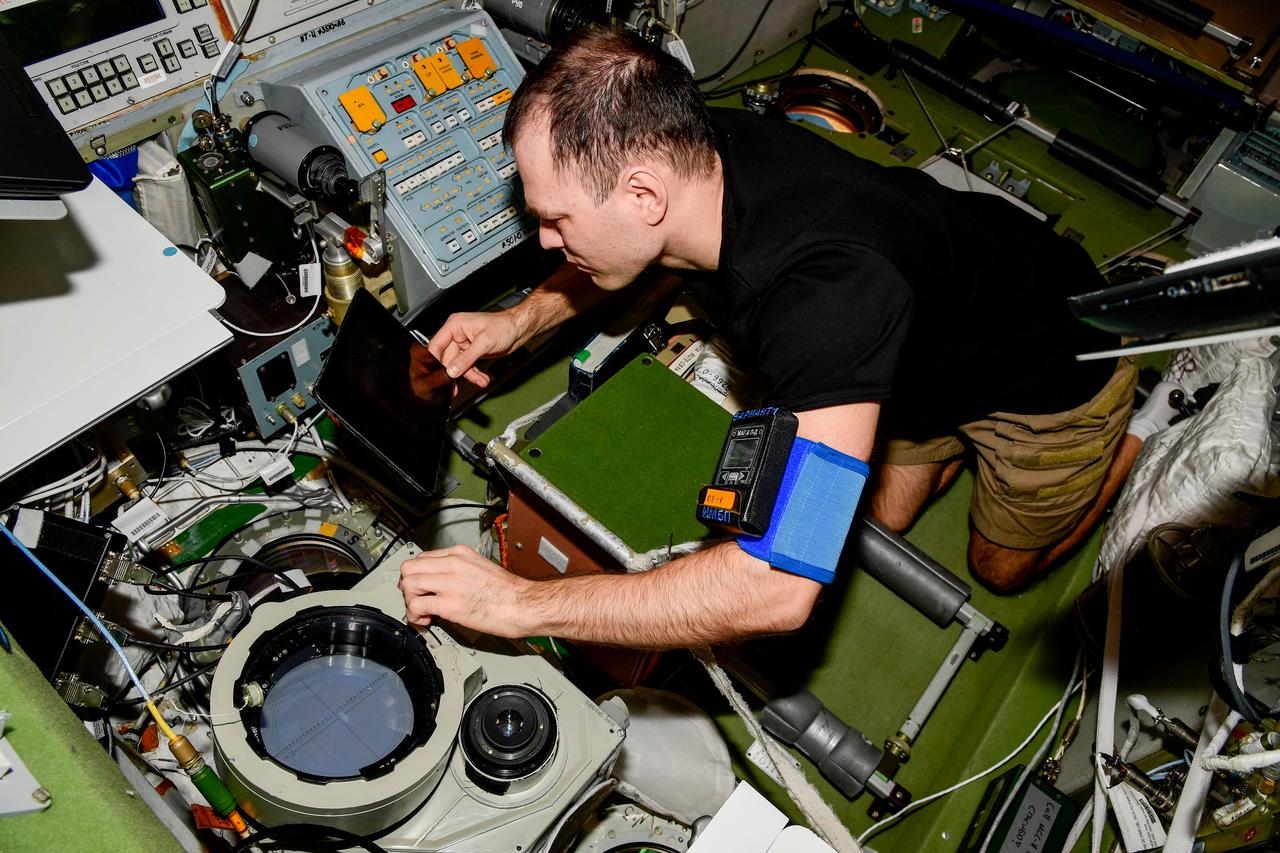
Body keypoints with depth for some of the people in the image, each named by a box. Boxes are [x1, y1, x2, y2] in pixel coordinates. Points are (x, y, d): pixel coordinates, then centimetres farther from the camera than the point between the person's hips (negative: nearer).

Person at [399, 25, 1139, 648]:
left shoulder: (830, 288, -50)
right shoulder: (699, 148, -26)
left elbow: (779, 588, -54)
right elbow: (625, 252, 1)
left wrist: (519, 602, -47)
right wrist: (524, 319, -15)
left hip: (1060, 359, -5)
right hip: (932, 345, 6)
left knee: (1003, 568, 17)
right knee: (886, 515, 18)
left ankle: (1145, 429, 36)